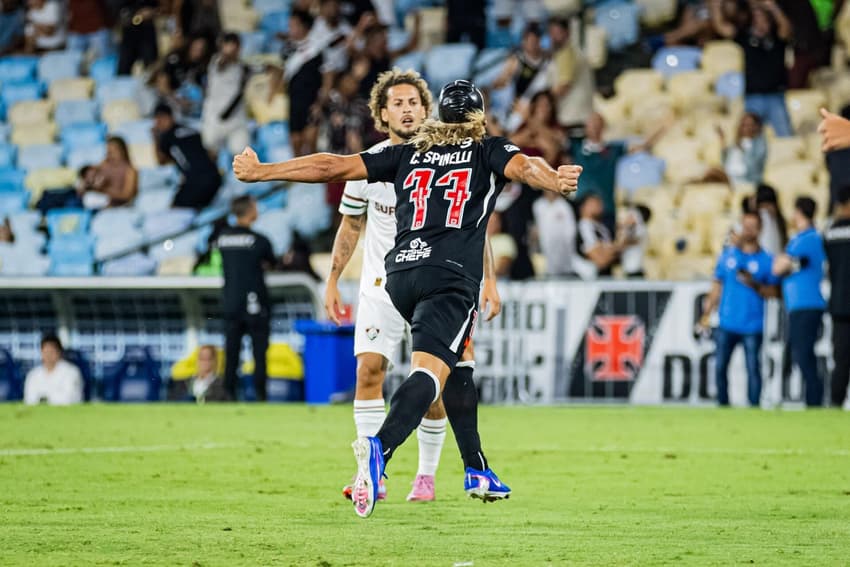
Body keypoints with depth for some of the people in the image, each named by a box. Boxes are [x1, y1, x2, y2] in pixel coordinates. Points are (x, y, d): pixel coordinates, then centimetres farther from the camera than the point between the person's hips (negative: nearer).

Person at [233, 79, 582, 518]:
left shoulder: (408, 155, 20)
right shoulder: (488, 152, 14)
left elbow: (333, 167, 17)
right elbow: (523, 166, -9)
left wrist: (260, 171, 22)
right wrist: (554, 182, -26)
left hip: (401, 274, 5)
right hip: (451, 275, -5)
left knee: (455, 361, 25)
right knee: (430, 368, -21)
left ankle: (476, 470, 26)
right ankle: (380, 447, -47)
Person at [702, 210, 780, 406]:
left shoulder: (766, 260, 2)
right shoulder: (727, 254, 10)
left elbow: (772, 292, 1)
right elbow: (717, 285, 13)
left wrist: (755, 285, -16)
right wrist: (707, 313, 5)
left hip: (753, 326, -2)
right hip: (726, 324, 2)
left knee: (753, 368, -5)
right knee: (720, 367, 1)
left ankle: (754, 408, 1)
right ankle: (723, 406, 11)